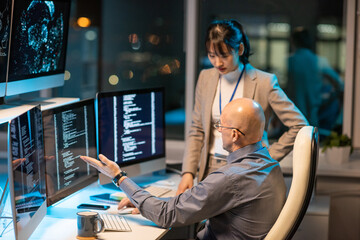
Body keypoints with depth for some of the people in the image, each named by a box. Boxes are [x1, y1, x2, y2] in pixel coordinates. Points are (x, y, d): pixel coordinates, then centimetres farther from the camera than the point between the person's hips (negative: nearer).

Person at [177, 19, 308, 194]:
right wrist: (188, 172, 3)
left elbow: (299, 126, -5)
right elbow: (197, 130, 13)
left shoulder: (264, 82, -7)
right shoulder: (205, 78, 9)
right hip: (211, 169, 4)